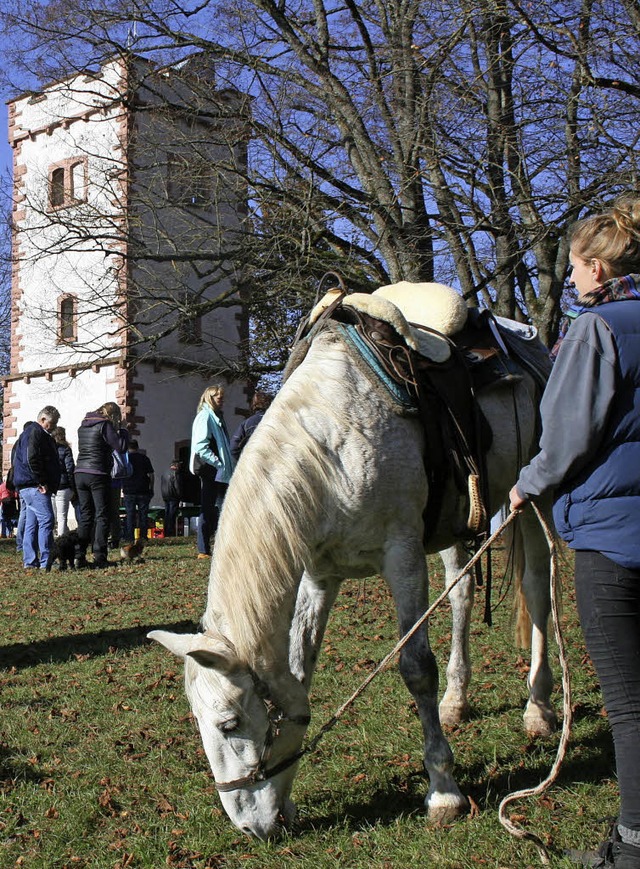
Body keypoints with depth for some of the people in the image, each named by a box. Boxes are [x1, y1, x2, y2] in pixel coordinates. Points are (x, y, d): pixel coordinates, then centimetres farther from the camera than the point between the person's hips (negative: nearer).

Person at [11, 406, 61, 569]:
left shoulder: (28, 432, 24)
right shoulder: (35, 432, -10)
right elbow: (31, 460, -21)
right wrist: (42, 482, -17)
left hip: (26, 487, 11)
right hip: (35, 486, -11)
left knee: (31, 523, 11)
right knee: (46, 520, -13)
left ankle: (30, 561, 13)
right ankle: (46, 561, -15)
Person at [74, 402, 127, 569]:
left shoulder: (83, 426, 15)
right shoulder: (105, 425, -7)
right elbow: (121, 447, -11)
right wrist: (121, 430, 6)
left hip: (80, 473, 7)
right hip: (98, 475, -6)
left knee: (85, 516, 11)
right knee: (102, 516, -1)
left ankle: (79, 556, 6)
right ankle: (99, 556, -6)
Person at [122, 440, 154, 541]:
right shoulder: (144, 458, 3)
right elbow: (151, 475, 1)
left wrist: (123, 488, 15)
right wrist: (151, 488, 8)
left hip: (129, 491, 0)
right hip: (143, 491, 0)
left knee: (130, 514, 2)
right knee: (143, 513, 4)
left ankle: (130, 536, 0)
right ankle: (143, 535, 3)